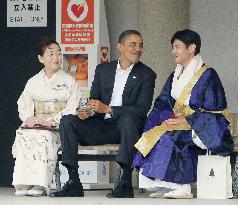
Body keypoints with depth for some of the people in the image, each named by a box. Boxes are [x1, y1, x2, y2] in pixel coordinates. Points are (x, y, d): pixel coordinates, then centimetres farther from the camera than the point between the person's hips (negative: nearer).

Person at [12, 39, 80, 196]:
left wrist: (50, 121, -16)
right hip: (35, 126, 2)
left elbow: (72, 109, -2)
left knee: (44, 136, -36)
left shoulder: (69, 81, 9)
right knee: (23, 135, -32)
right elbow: (24, 105, 10)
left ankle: (40, 185, -41)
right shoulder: (33, 82, 19)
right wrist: (30, 118, -13)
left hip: (58, 127, -2)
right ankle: (23, 184, -37)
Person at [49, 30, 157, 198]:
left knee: (128, 118, -38)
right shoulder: (103, 70, 14)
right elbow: (94, 100, 13)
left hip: (126, 127, -4)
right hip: (102, 126, 4)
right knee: (67, 121, -17)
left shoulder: (146, 75, 1)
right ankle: (74, 183, -22)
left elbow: (142, 109, -11)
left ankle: (126, 183, -38)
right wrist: (86, 111, -14)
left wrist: (108, 109, -21)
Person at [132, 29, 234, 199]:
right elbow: (162, 103, 11)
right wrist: (168, 119, -10)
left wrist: (186, 120, -20)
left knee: (169, 136, -32)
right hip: (178, 122, 7)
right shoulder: (175, 76, 15)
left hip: (203, 127, -7)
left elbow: (213, 112, -14)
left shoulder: (207, 75, -9)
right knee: (153, 133, -18)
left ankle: (181, 187, -26)